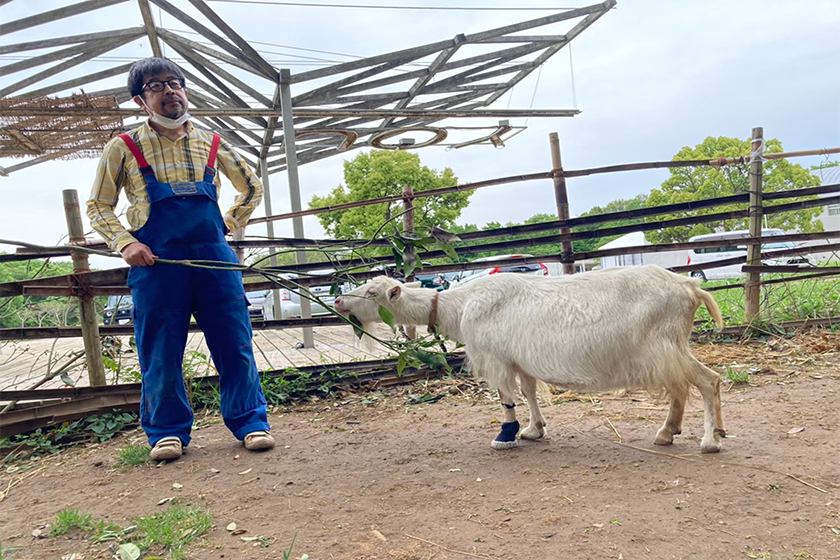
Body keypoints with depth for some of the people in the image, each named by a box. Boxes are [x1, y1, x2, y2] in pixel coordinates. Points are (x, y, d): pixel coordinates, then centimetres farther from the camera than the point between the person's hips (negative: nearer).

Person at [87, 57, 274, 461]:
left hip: (213, 255, 2)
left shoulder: (211, 145, 12)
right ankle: (167, 431, 19)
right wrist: (125, 243, -5)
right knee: (160, 350, 3)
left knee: (234, 341, 0)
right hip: (155, 260, -1)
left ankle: (250, 421, 13)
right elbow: (98, 207, 11)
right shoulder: (123, 149, 7)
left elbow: (252, 189, 26)